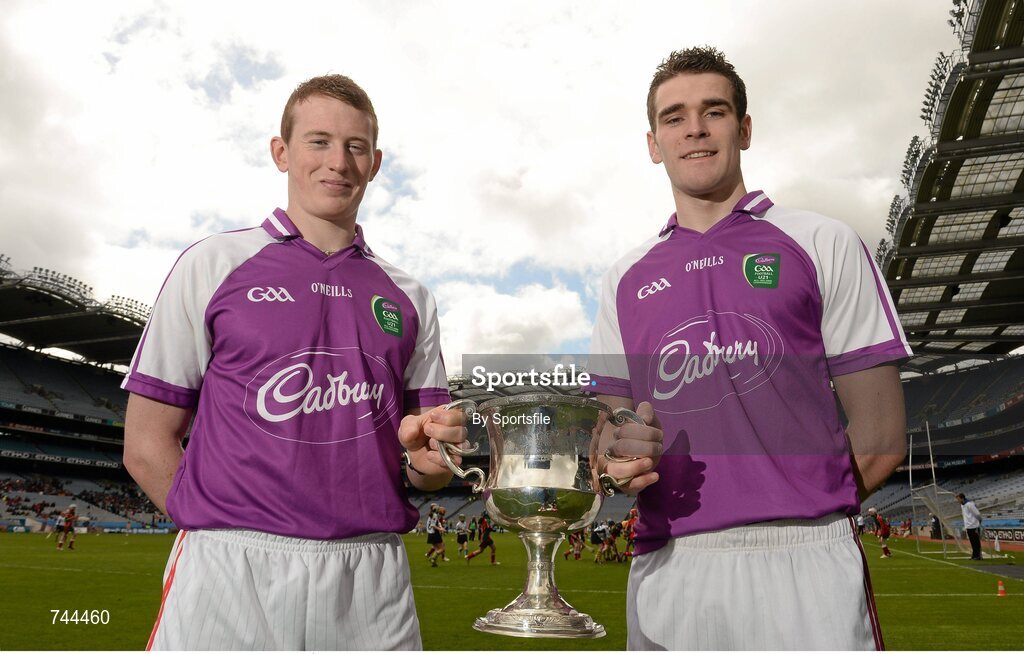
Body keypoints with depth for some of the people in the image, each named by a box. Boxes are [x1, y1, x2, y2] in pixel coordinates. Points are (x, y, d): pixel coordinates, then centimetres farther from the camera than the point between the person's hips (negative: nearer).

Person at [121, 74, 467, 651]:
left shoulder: (409, 298, 12)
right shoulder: (213, 266, 5)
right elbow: (147, 445, 3)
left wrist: (428, 456, -9)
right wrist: (230, 533, -4)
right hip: (231, 577, -2)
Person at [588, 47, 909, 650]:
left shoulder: (824, 245, 5)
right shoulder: (626, 280, 14)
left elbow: (881, 439, 3)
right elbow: (610, 424, 13)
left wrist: (792, 520, 2)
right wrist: (618, 454, -8)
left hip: (802, 573, -2)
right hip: (663, 569, 3)